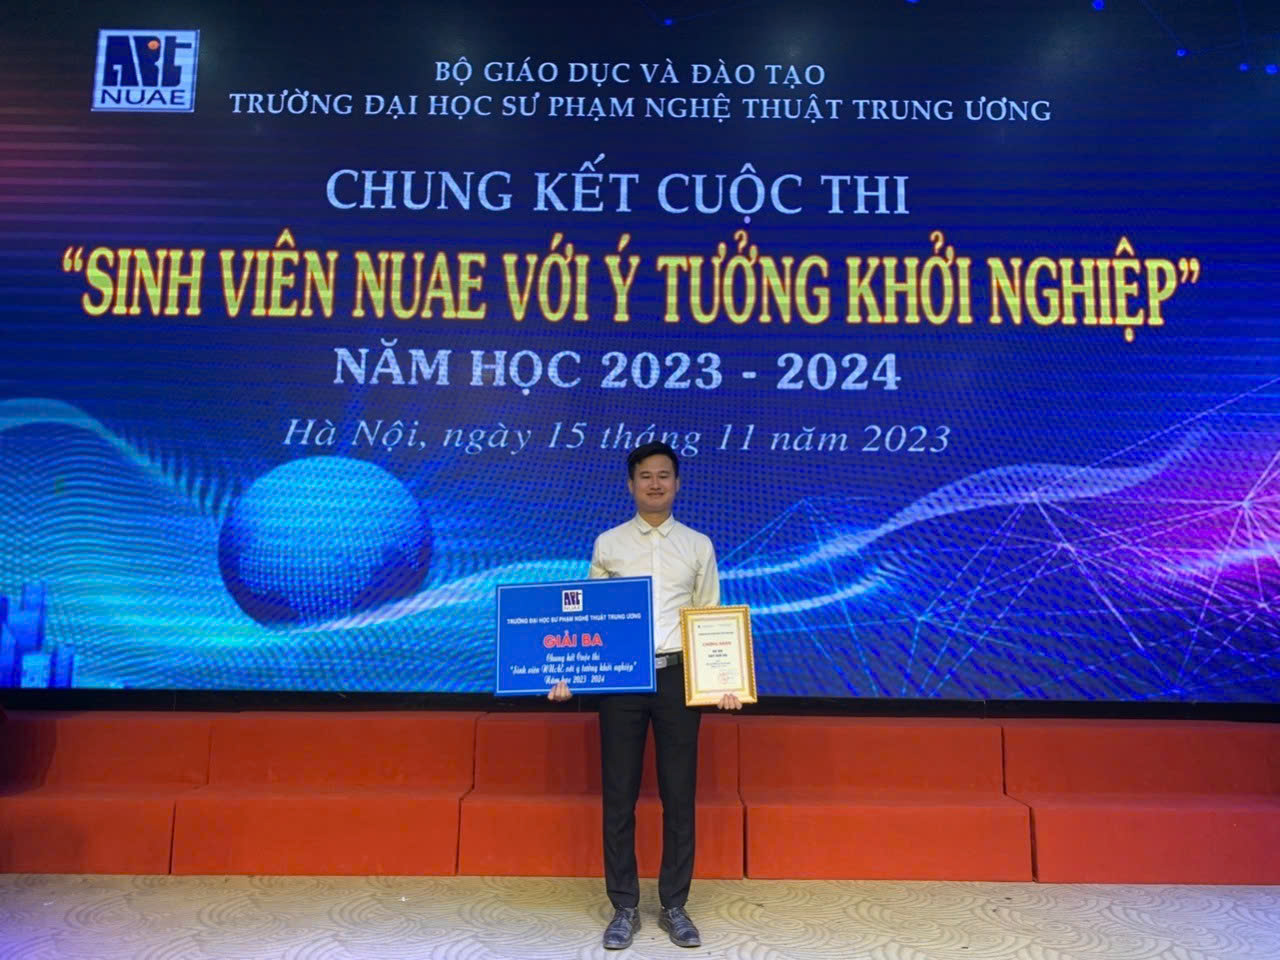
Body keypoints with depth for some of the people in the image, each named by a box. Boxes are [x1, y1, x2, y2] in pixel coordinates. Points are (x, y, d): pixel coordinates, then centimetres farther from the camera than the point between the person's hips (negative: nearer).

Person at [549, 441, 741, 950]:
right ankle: (624, 907, 21)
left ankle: (674, 906, 23)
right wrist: (568, 671, -5)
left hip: (678, 677, 0)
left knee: (679, 794, 7)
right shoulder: (607, 543, 5)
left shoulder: (698, 545, 6)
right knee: (618, 795, 6)